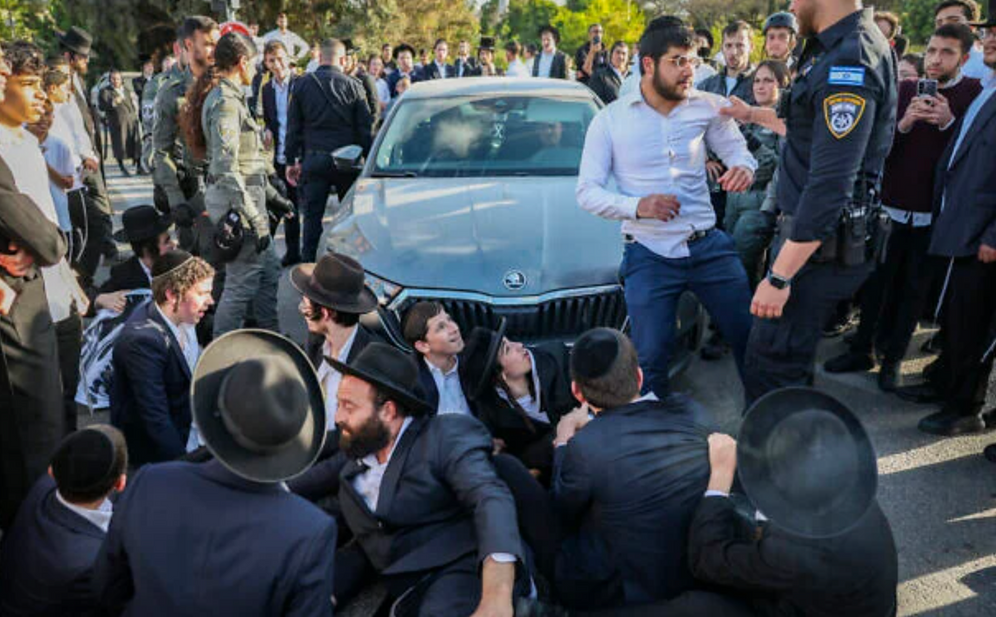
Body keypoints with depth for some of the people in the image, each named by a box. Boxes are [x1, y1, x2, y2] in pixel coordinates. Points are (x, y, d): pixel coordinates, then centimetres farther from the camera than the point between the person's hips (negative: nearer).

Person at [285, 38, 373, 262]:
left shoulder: (302, 85, 3)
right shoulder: (353, 86, -1)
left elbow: (293, 127, 6)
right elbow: (366, 128, 0)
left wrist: (292, 160, 11)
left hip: (314, 159, 1)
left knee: (312, 215, 6)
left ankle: (308, 263, 7)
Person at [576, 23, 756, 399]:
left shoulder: (706, 107, 2)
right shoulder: (610, 120, -2)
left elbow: (739, 151, 11)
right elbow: (587, 192, -3)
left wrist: (743, 167, -15)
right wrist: (638, 206, -21)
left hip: (708, 245, 2)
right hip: (649, 254, -2)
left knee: (750, 336, 4)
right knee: (651, 357, -1)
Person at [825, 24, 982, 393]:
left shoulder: (977, 95, -1)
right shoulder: (906, 91, 5)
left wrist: (948, 123, -19)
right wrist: (904, 123, -17)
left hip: (935, 213, -2)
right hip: (892, 205, 2)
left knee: (915, 289, 7)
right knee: (878, 281, 6)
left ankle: (892, 358, 16)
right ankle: (862, 349, 17)